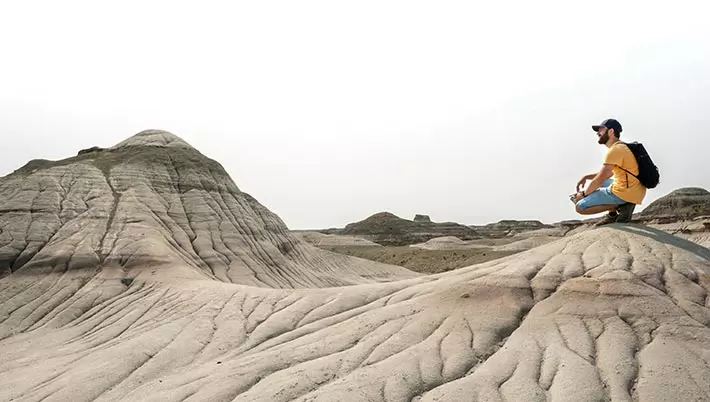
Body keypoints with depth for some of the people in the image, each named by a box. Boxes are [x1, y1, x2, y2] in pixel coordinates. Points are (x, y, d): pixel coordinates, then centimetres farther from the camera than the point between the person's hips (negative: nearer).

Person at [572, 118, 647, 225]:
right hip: (635, 192, 10)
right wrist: (586, 177, 15)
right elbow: (607, 173, 27)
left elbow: (599, 180, -15)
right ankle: (613, 214, 12)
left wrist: (583, 194, -1)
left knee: (580, 207, -6)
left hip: (625, 193, -10)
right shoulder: (621, 146, 16)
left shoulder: (615, 150, -16)